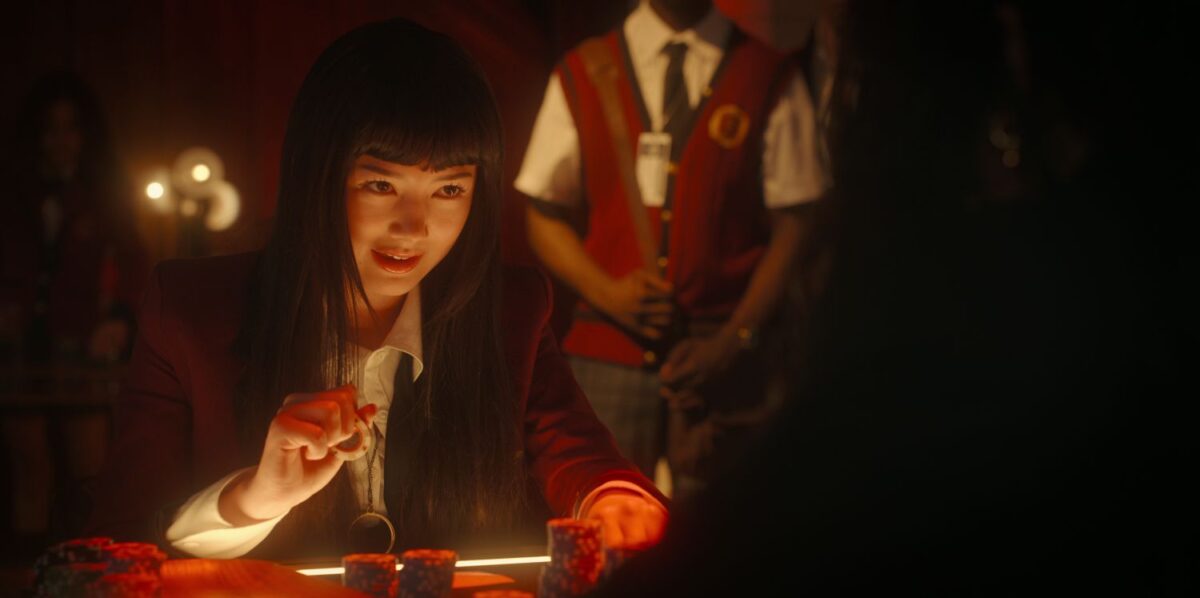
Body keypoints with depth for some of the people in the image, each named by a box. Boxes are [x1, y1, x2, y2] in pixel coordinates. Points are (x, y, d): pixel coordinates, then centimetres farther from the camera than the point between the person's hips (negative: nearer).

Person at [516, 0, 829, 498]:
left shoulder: (770, 79, 4)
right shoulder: (583, 74, 8)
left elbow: (792, 226, 3)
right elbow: (546, 218, 10)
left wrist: (733, 340, -8)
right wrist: (607, 291, -8)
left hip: (722, 357, -1)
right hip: (607, 351, 1)